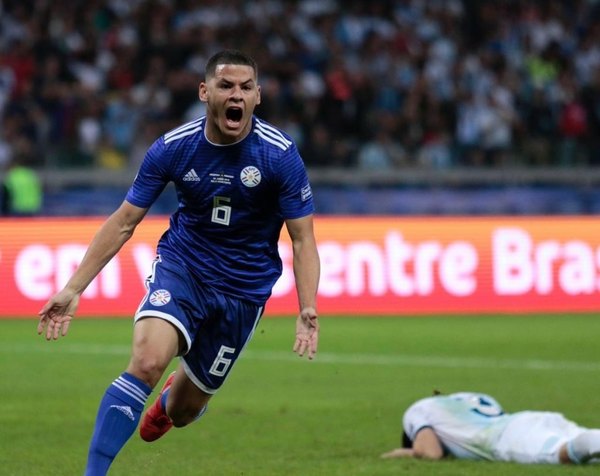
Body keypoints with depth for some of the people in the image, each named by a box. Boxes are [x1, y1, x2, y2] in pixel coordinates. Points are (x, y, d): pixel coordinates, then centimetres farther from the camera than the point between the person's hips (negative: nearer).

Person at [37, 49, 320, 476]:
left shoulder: (281, 155, -16)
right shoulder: (172, 148, -12)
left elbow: (303, 239, -10)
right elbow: (123, 223, -3)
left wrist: (308, 309, -25)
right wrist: (73, 289, -7)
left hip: (245, 287, 0)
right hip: (181, 267, 0)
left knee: (184, 410, 9)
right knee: (147, 360, -30)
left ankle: (171, 402, 50)